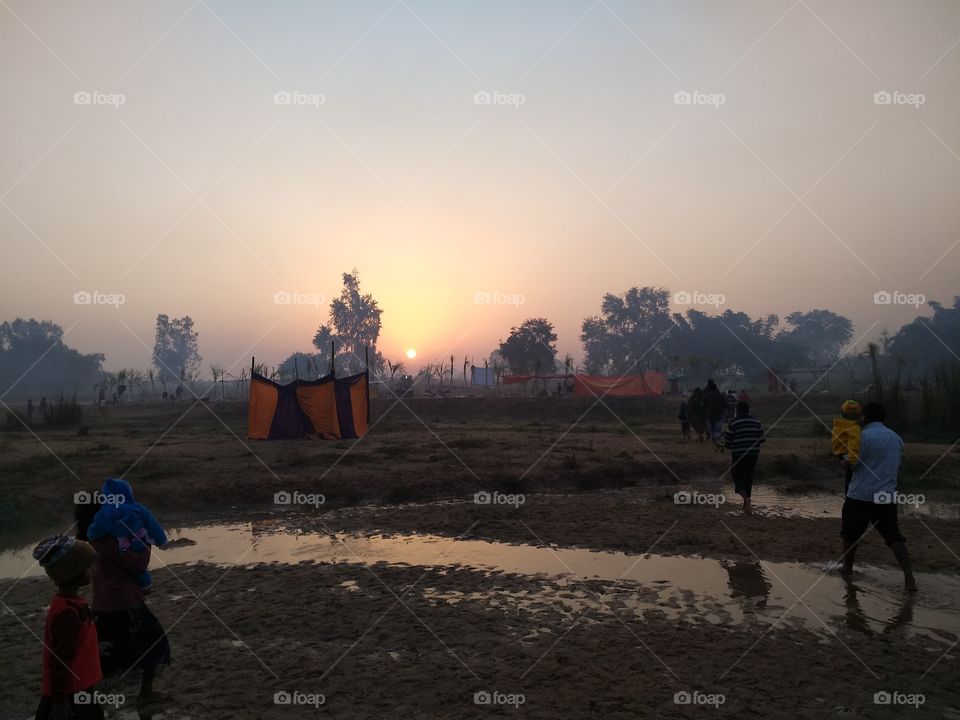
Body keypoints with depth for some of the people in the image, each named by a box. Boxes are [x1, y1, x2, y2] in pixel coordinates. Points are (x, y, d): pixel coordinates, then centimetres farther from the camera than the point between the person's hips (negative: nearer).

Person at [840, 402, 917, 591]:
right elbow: (896, 467, 20)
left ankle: (847, 567, 29)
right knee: (894, 537, 4)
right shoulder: (896, 438, 10)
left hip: (861, 495, -5)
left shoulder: (863, 436, -11)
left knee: (850, 533, 15)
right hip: (887, 497, 5)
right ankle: (909, 579, -9)